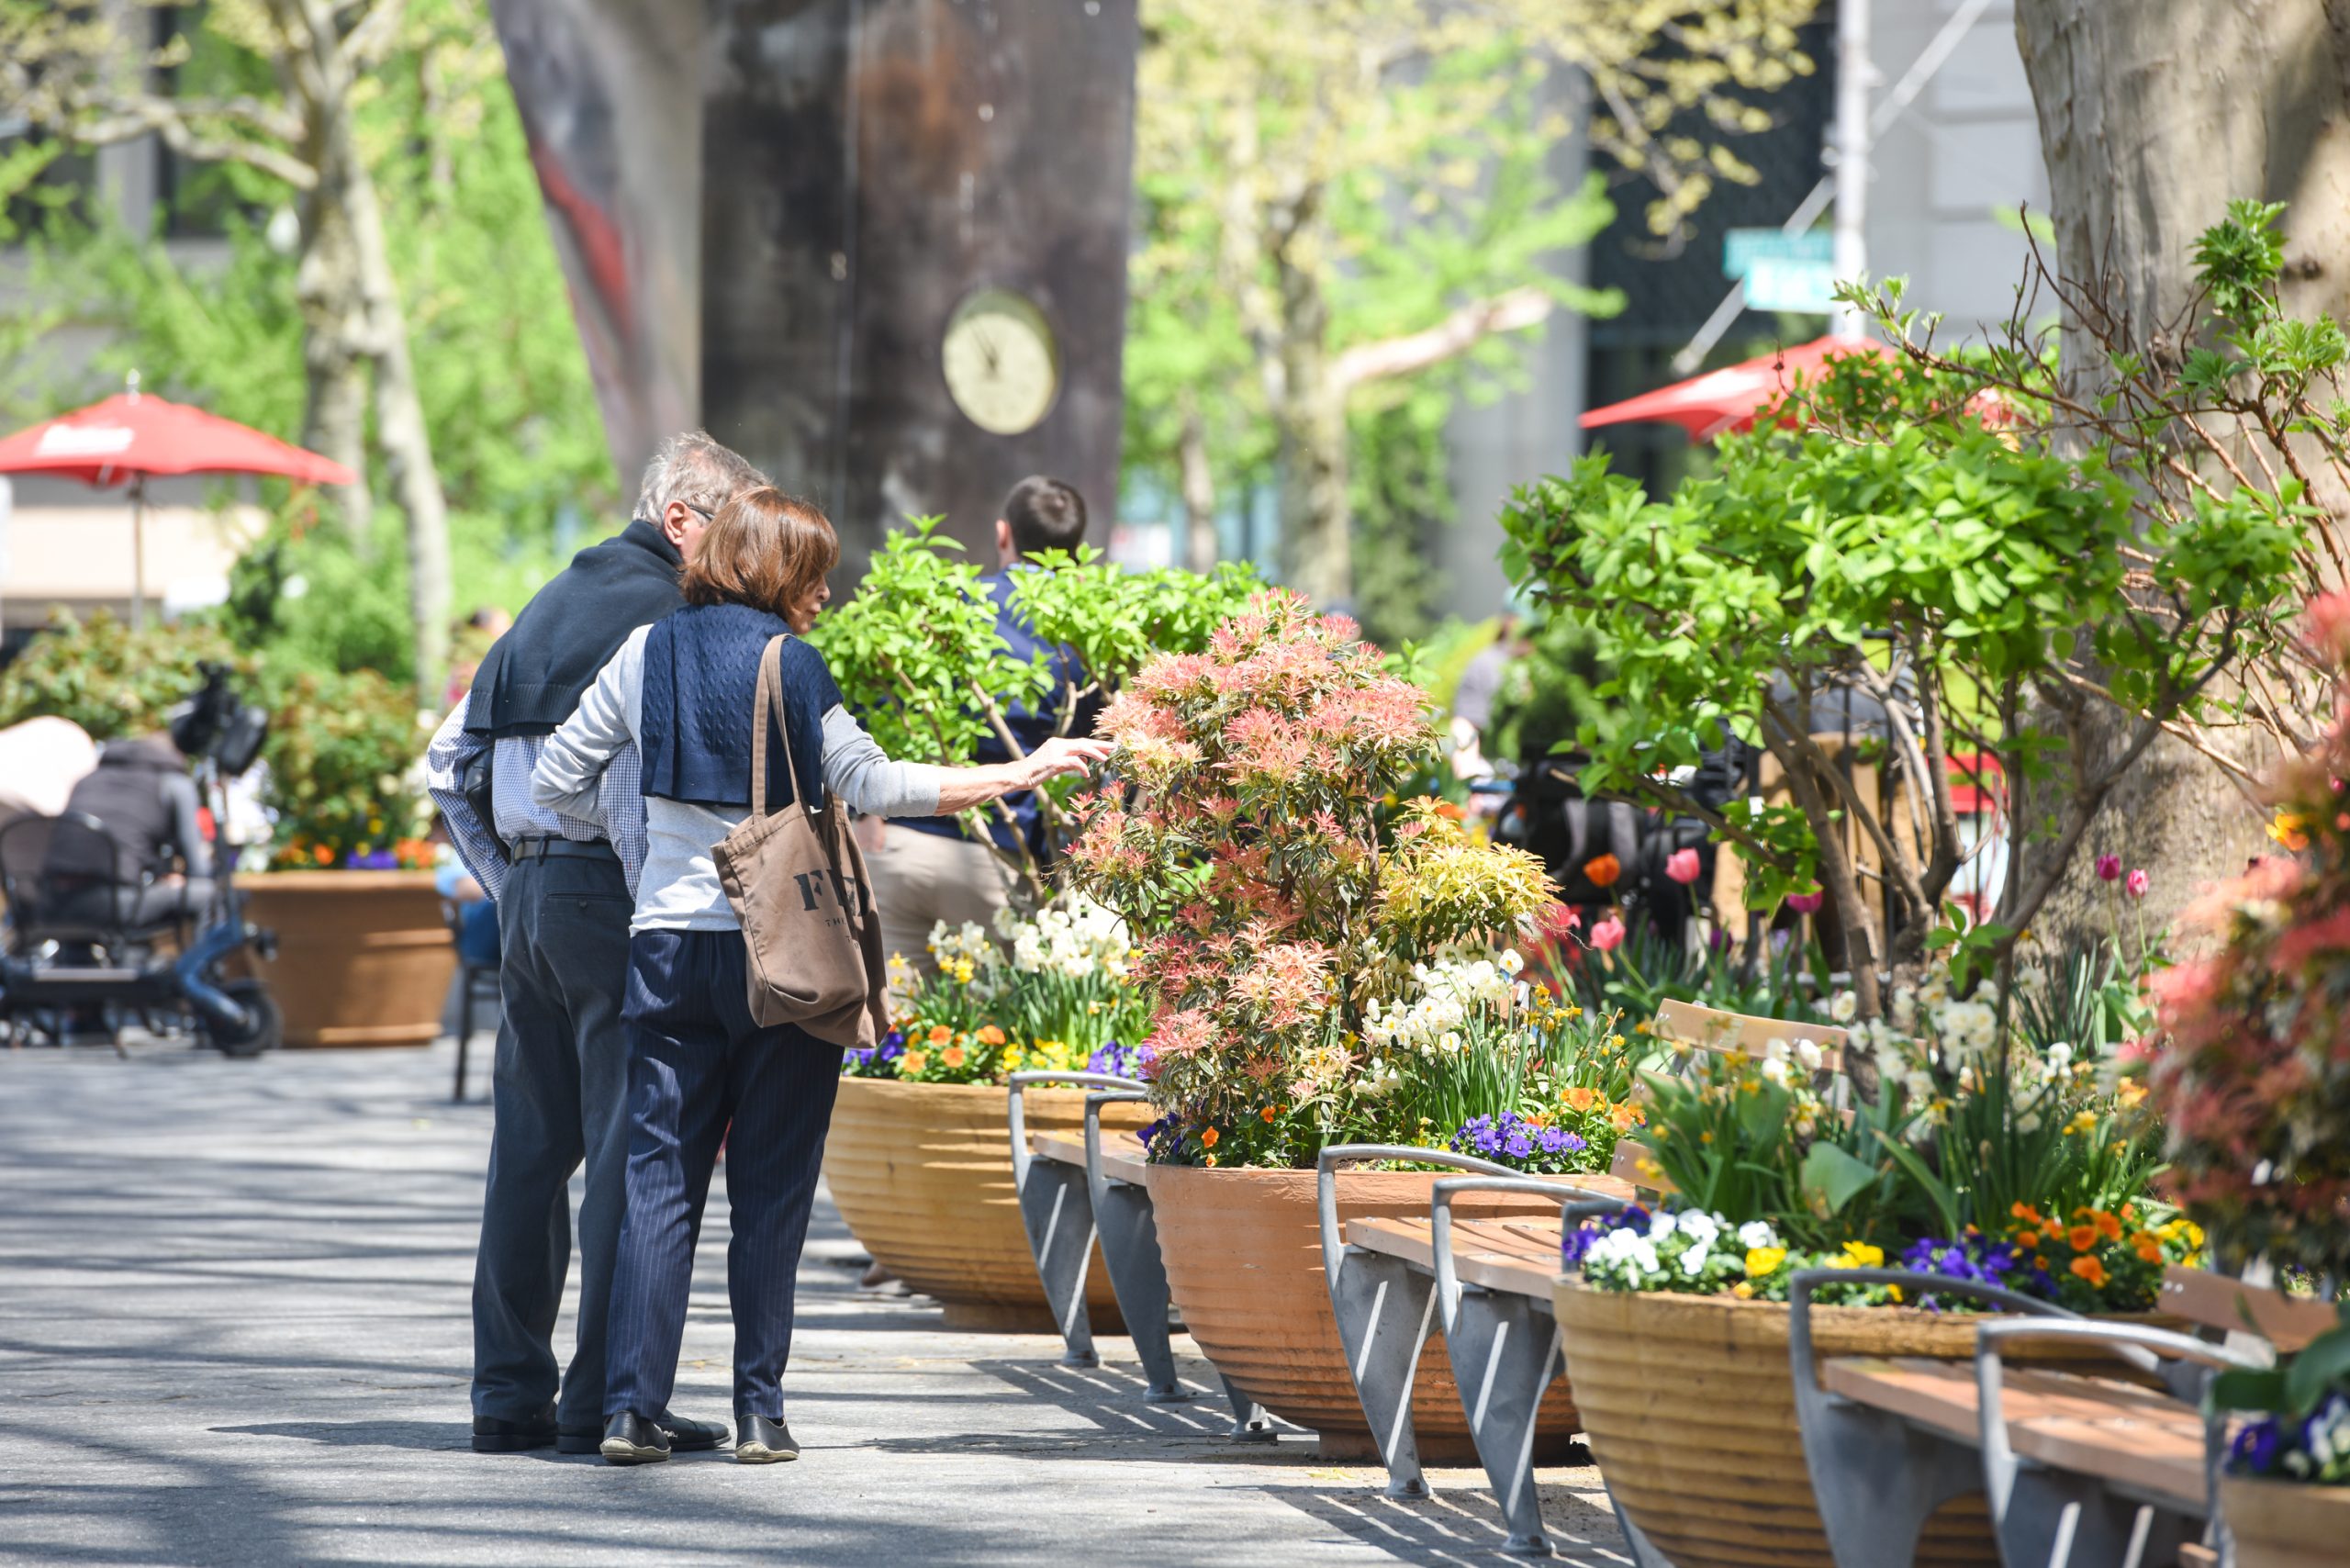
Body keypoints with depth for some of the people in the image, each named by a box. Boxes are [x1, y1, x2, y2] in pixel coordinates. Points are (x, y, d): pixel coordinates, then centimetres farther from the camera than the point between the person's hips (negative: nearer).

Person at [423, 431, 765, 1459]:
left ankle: (509, 1392, 13)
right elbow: (632, 787, -21)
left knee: (532, 1141, 11)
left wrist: (508, 885, 19)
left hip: (527, 898, 9)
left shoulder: (557, 601, 18)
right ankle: (603, 1401, -6)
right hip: (605, 897, -9)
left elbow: (447, 765, 20)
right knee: (629, 1147, -5)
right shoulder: (659, 614, -10)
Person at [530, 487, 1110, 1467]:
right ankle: (759, 1412, 3)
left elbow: (555, 782, 9)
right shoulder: (787, 665, -6)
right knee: (770, 1189, 3)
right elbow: (872, 785, -10)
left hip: (668, 941, 3)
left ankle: (631, 1407, -4)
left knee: (658, 1178, 4)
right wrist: (1019, 774, -6)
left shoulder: (648, 653, 7)